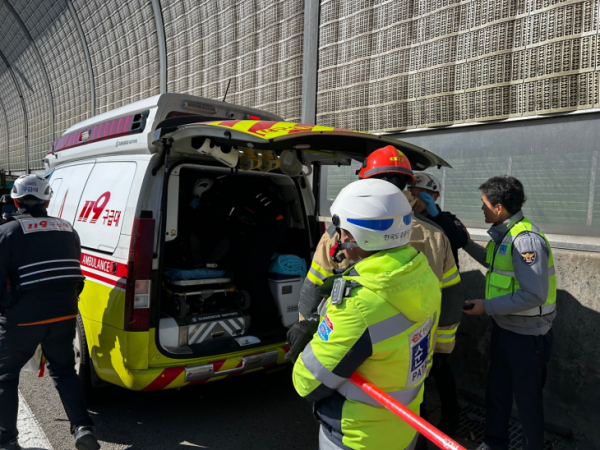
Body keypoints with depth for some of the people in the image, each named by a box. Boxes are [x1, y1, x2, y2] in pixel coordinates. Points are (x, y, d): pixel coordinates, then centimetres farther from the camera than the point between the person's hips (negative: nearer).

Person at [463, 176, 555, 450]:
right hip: (503, 328, 9)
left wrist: (487, 307, -22)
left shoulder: (526, 239, -25)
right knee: (496, 390, 21)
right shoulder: (504, 234, 4)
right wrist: (468, 244, 14)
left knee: (526, 399, 10)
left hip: (527, 336, -9)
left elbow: (534, 295, -28)